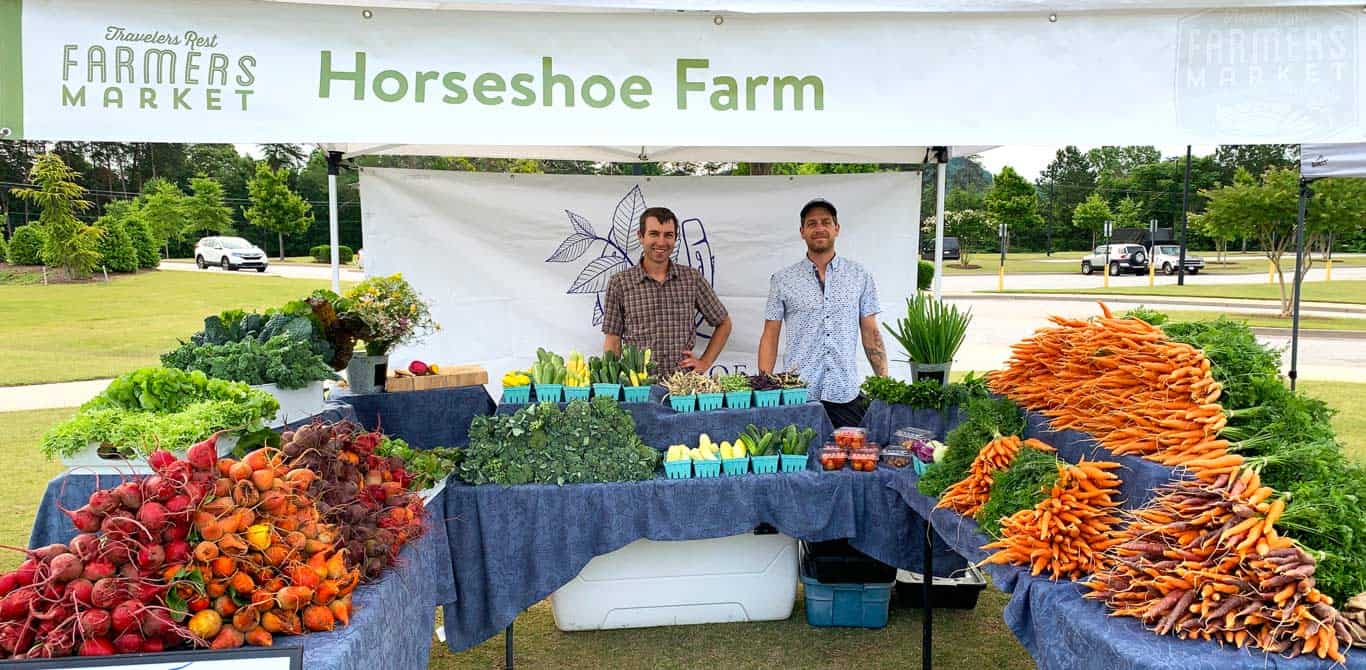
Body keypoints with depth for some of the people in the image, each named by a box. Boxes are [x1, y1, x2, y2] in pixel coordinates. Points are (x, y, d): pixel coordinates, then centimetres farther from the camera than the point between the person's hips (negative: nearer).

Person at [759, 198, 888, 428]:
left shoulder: (860, 277, 8)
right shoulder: (783, 279, 4)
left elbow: (871, 334, 9)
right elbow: (770, 337, 5)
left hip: (846, 395, 1)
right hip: (798, 395, -1)